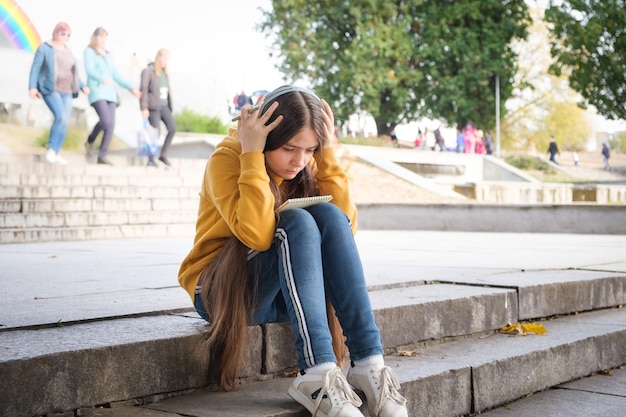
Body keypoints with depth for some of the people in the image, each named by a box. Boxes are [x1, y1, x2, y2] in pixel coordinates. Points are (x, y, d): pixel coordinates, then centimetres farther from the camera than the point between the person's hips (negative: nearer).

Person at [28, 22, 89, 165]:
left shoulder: (68, 51, 18)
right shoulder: (45, 48, 0)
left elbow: (73, 73, 21)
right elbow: (35, 68, -5)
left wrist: (82, 86, 6)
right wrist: (32, 87, -16)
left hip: (66, 91, 6)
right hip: (50, 89, -6)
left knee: (65, 121, -3)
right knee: (61, 117, -23)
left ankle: (55, 154, 4)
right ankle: (51, 149, -12)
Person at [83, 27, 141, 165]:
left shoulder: (107, 55, 22)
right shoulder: (89, 52, 2)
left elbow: (115, 74, 24)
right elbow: (90, 70, -13)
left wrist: (130, 88, 18)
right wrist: (102, 79, -33)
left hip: (110, 92, 6)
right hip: (96, 92, -6)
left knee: (111, 125, -5)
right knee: (106, 120, -23)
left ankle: (102, 156, -1)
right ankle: (90, 141, -1)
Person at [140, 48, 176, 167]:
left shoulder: (165, 73, 16)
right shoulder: (148, 71, -5)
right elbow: (143, 90, -10)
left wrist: (169, 106, 16)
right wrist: (144, 108, -15)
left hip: (164, 106, 6)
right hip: (153, 107, -6)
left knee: (172, 128, -6)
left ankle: (163, 155, 7)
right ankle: (151, 159, 7)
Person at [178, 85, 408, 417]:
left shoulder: (306, 164, 1)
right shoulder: (226, 160, -15)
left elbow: (345, 227, -13)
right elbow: (258, 234, -31)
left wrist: (327, 153, -16)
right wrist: (252, 154, -28)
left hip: (282, 296, 5)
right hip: (220, 291, -5)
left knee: (328, 216, -23)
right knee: (298, 223, -30)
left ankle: (369, 362, -29)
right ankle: (316, 374, -41)